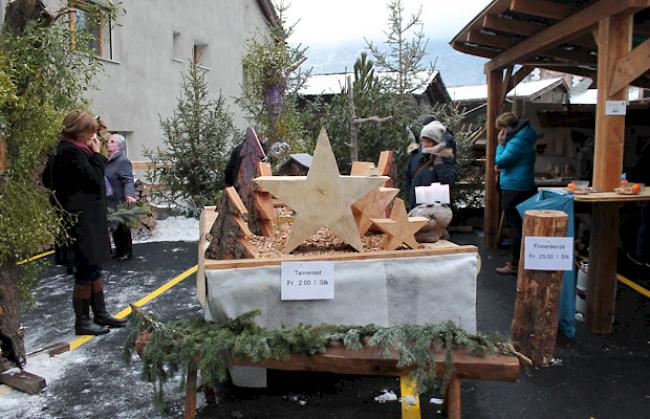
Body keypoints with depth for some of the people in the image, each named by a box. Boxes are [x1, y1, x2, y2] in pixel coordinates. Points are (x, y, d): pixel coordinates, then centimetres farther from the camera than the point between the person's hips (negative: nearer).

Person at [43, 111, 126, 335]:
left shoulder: (67, 149, 11)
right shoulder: (71, 152, -19)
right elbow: (95, 180, -20)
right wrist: (97, 154, -9)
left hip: (89, 221, 10)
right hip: (82, 222, -10)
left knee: (94, 270, 16)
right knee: (86, 272, 1)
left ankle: (100, 314, 27)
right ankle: (82, 322, 14)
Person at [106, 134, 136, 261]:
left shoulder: (123, 161, -16)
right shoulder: (109, 160, 11)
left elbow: (128, 180, -26)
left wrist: (129, 195, -41)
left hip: (120, 202, -8)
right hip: (110, 202, 8)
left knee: (122, 227, 2)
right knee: (114, 227, 15)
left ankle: (127, 252, 16)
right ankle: (119, 250, 27)